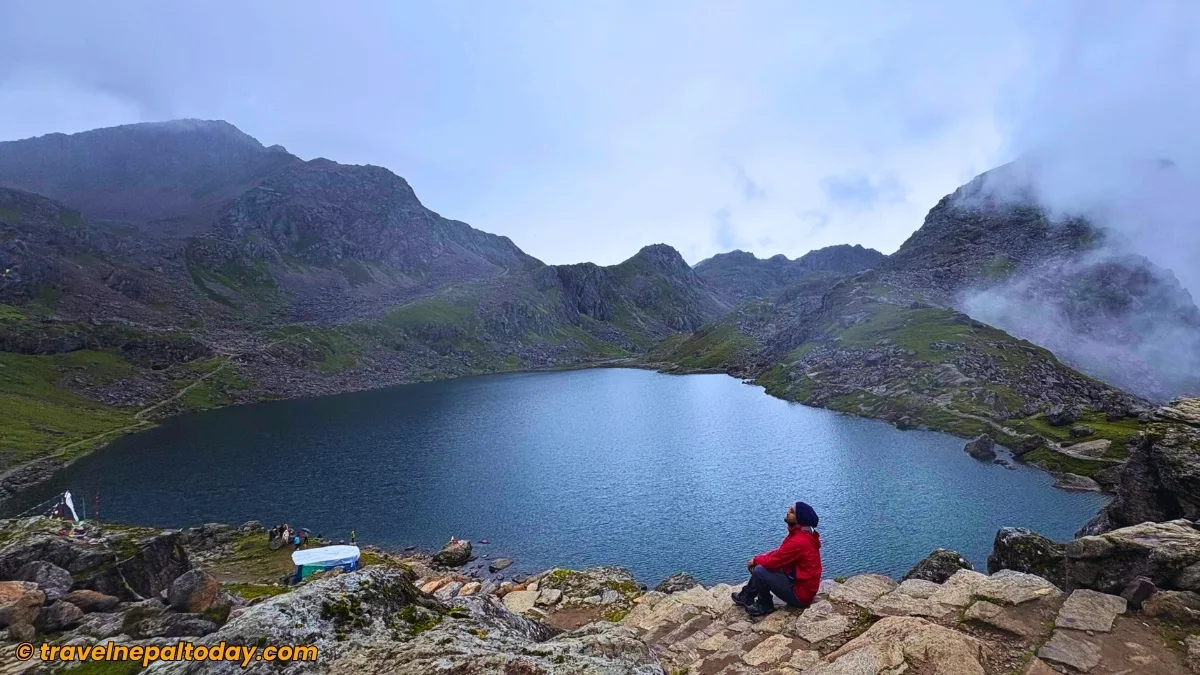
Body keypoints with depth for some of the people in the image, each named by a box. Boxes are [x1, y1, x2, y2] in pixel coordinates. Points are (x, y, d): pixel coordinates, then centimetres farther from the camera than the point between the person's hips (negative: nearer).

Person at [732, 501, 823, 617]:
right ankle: (746, 596, 17)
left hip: (800, 594, -10)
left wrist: (755, 560, -3)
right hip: (800, 583, 10)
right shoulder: (800, 533, 3)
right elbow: (780, 553, 13)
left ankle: (765, 606, 7)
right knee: (761, 566, 9)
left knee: (759, 571, -16)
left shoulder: (799, 541, -28)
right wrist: (759, 558, 1)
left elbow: (774, 561, -22)